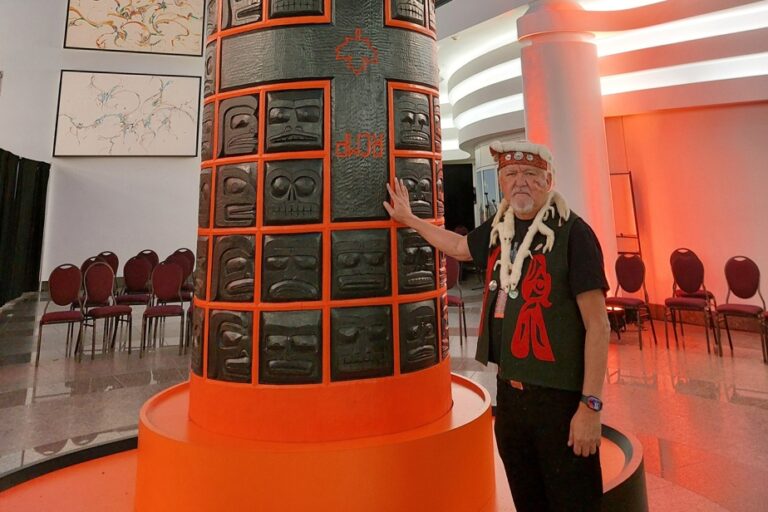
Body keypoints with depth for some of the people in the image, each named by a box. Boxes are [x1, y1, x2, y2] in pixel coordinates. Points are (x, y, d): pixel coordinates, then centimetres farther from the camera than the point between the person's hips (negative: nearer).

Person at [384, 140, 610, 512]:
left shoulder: (572, 233, -14)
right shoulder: (499, 230, 3)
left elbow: (597, 324, -15)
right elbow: (458, 246, 24)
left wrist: (590, 405, -16)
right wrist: (409, 219, 29)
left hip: (560, 395, -6)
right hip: (509, 389, 6)